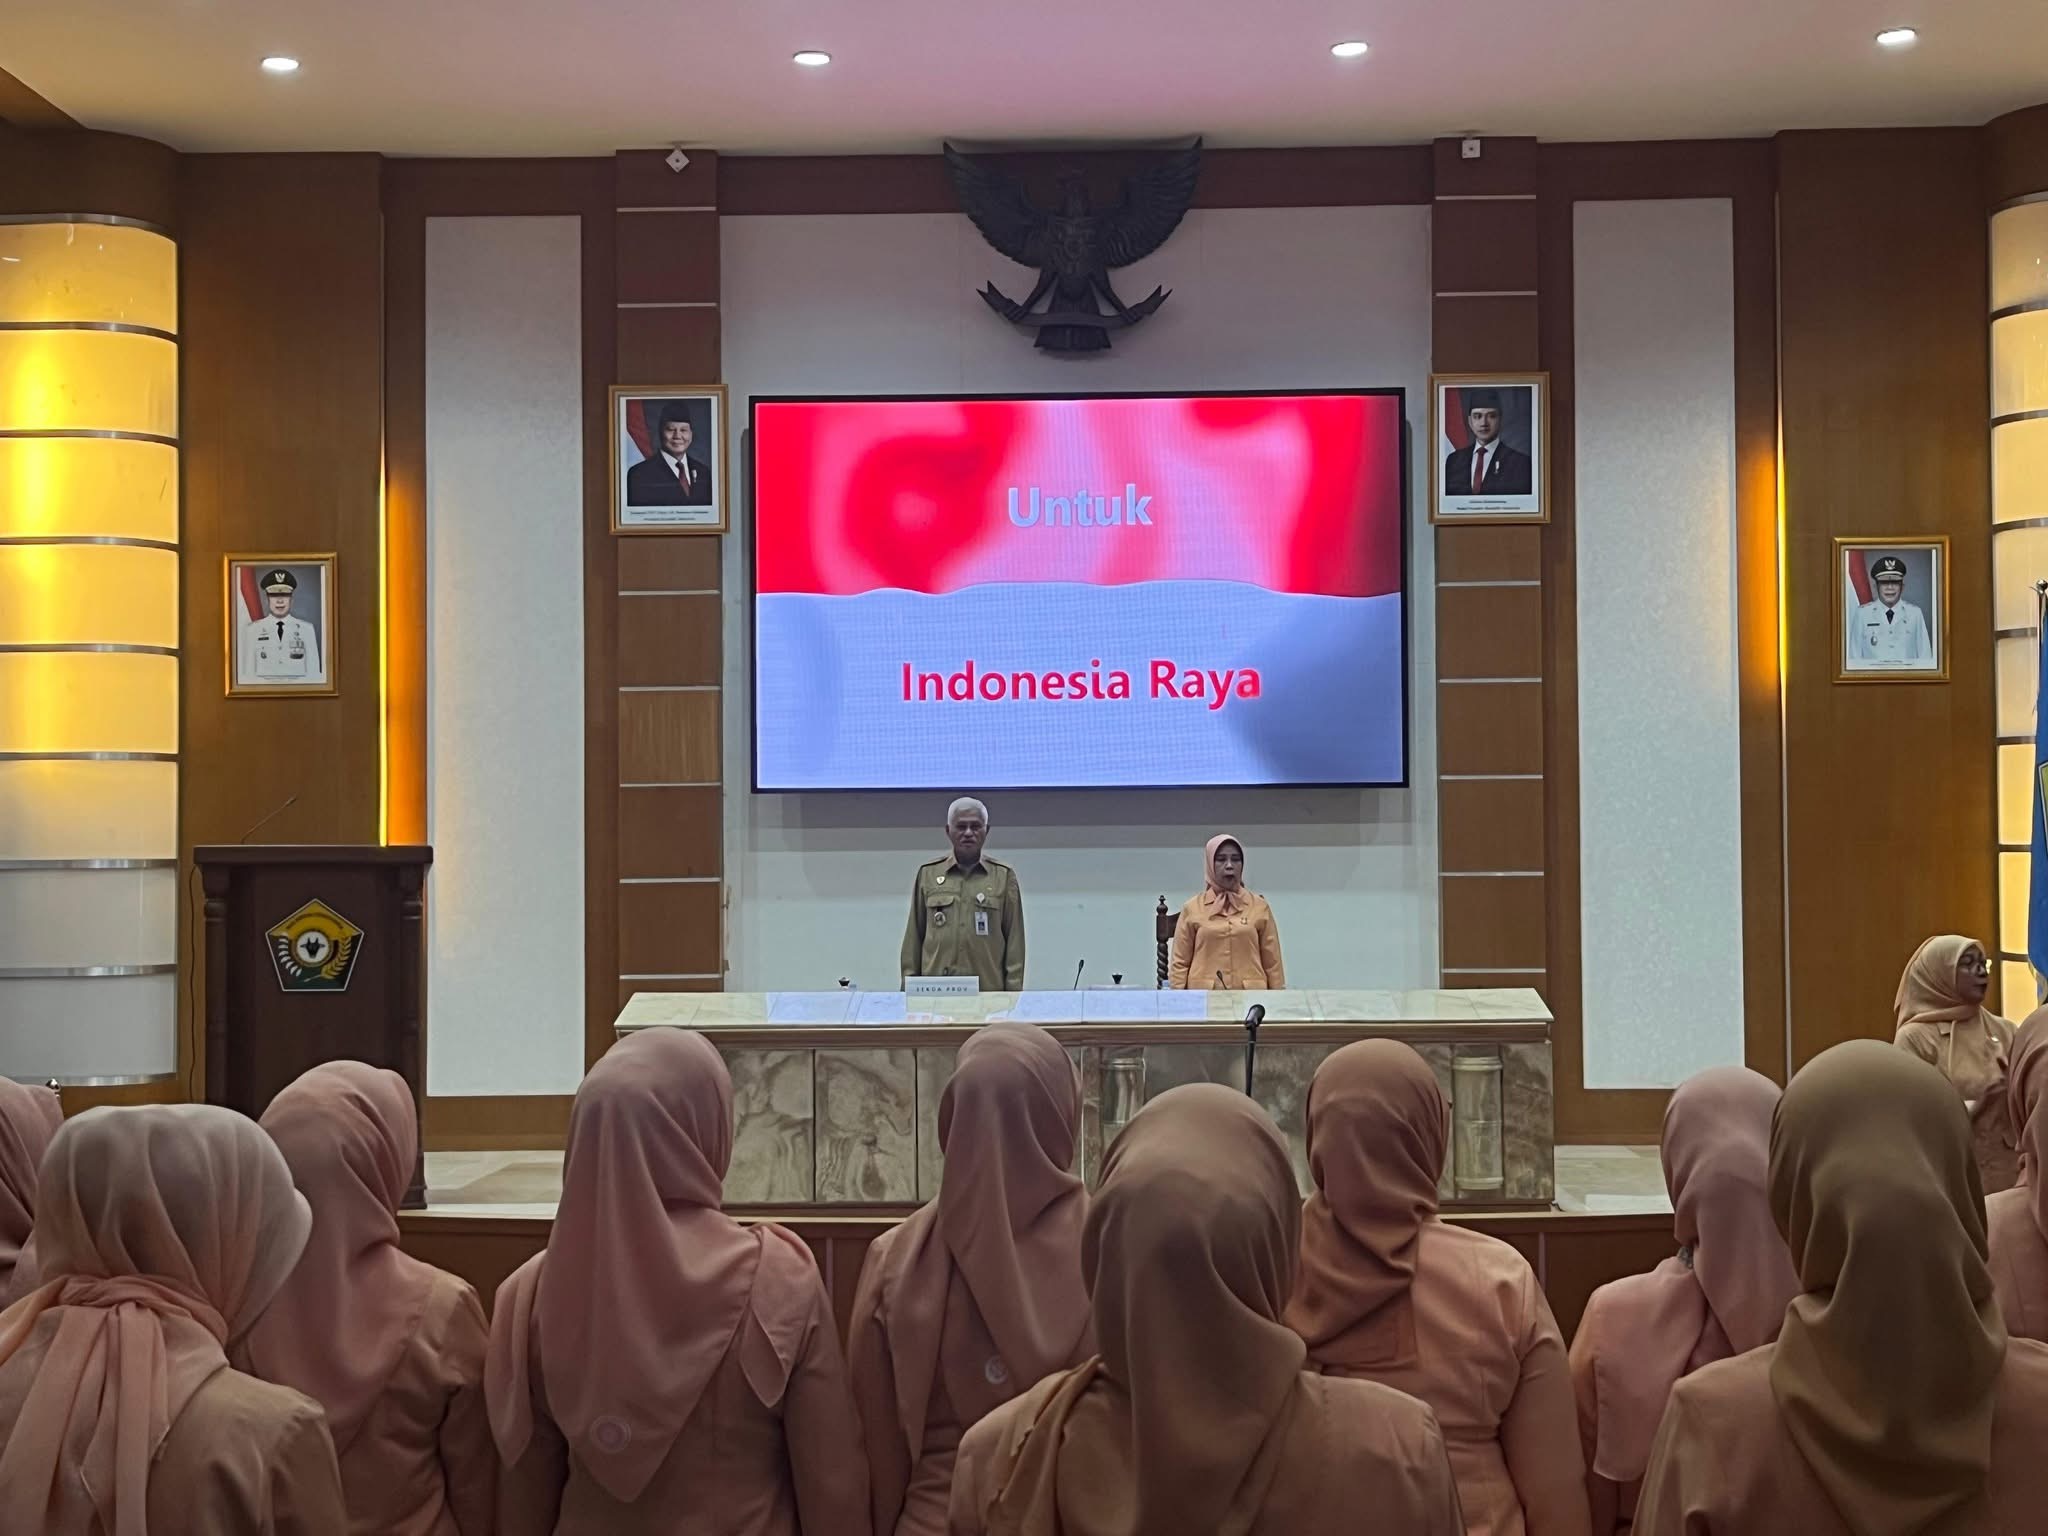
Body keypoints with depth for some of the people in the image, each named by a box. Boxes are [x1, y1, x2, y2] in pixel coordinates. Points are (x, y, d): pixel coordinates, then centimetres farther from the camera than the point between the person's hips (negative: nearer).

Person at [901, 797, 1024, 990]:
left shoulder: (1004, 876, 6)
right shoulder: (927, 874, 9)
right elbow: (914, 937, 11)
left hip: (989, 990, 0)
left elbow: (1014, 940, 5)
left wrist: (1013, 994, 0)